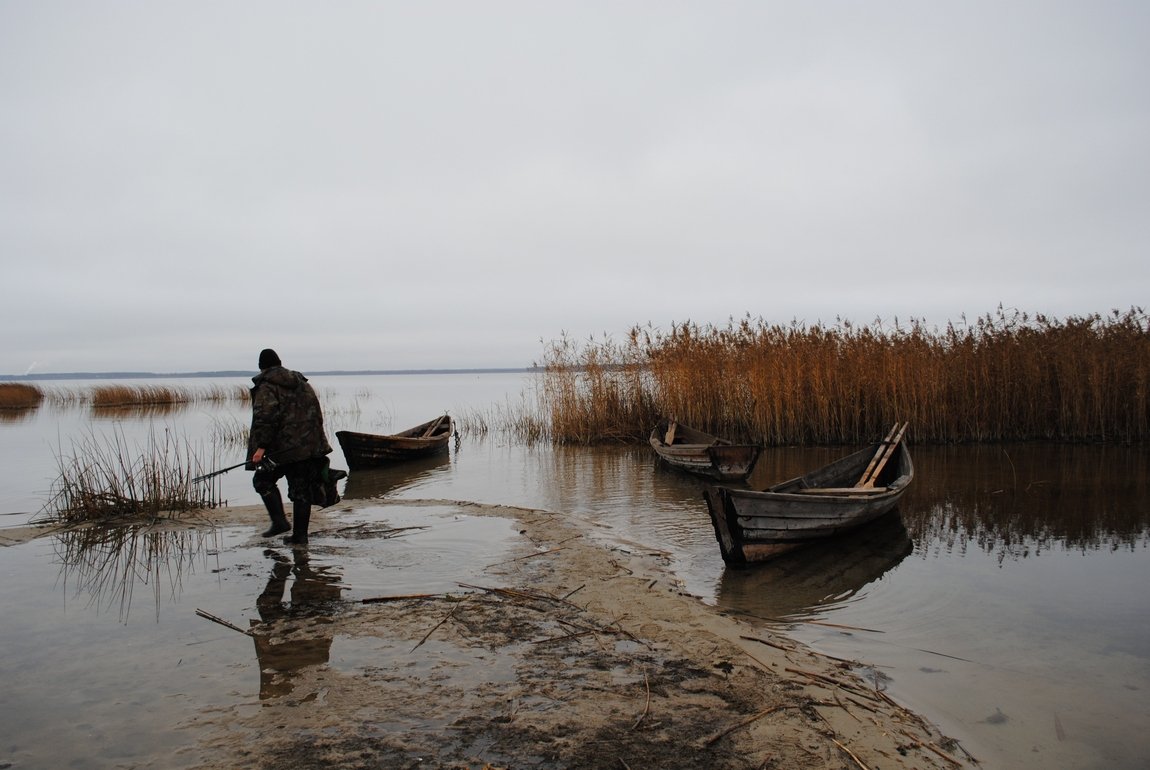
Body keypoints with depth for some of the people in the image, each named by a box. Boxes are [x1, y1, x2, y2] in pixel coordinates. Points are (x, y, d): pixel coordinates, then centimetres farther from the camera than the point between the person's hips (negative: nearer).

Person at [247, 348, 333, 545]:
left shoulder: (266, 386, -6)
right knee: (301, 489, 10)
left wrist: (261, 446, -18)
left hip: (283, 447, -6)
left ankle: (279, 521, 0)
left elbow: (265, 418, -18)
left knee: (263, 480, 13)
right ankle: (300, 535, 13)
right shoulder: (301, 382, 17)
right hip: (309, 446, 6)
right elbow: (316, 414, 18)